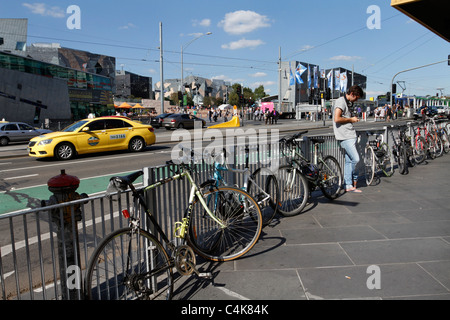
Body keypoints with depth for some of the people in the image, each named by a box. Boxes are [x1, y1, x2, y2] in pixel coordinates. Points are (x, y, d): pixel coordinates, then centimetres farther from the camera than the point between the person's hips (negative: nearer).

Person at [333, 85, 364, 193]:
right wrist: (351, 119, -11)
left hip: (350, 135, 10)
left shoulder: (348, 103, 20)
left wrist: (353, 119, 15)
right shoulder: (341, 102, -11)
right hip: (345, 136, -10)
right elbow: (337, 119, -23)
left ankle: (349, 186, 12)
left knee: (349, 161, 9)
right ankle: (354, 179, 12)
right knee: (355, 159, -9)